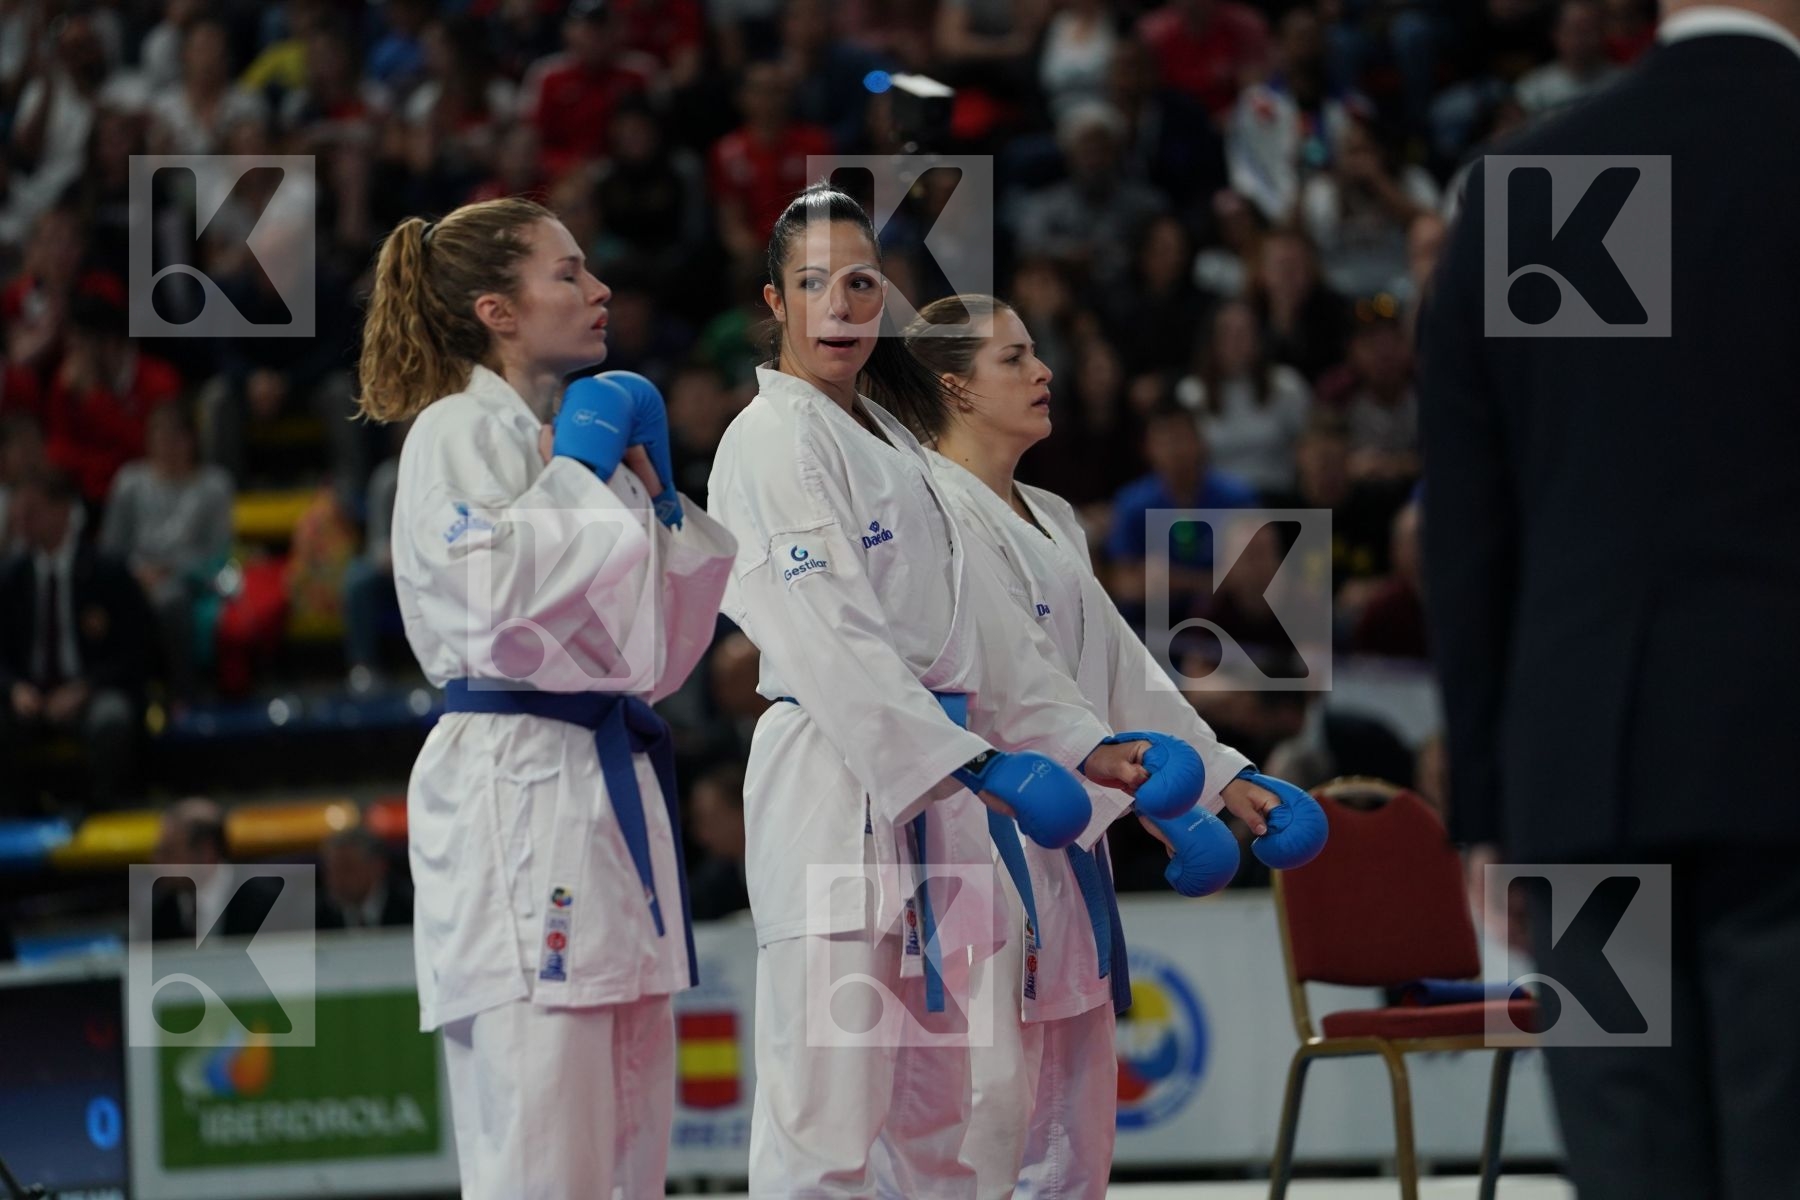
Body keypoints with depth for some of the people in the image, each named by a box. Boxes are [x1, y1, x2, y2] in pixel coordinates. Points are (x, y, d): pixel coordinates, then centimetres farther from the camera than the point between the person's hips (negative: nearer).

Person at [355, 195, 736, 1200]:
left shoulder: (566, 436, 21)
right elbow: (496, 595, -21)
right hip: (511, 786, -9)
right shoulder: (458, 432, -5)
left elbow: (652, 651, 22)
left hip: (608, 780, 9)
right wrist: (582, 470, -9)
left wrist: (653, 502, 10)